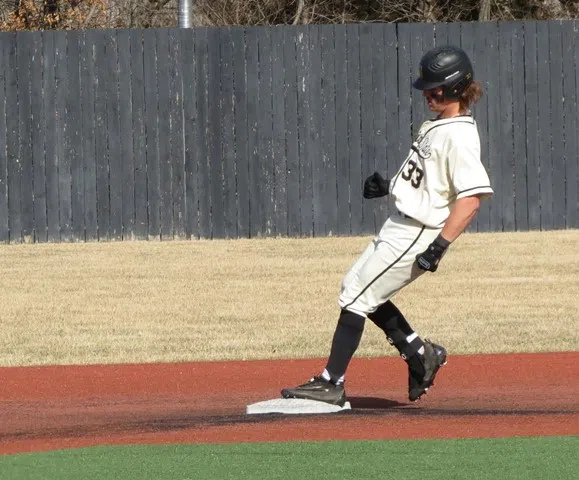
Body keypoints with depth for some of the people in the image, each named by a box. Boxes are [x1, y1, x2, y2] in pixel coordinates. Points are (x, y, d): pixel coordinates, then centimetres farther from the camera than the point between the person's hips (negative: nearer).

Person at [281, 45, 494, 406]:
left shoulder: (459, 137, -22)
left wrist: (440, 245, -31)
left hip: (417, 234, -11)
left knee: (357, 297, -7)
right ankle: (420, 354, 22)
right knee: (357, 286, 20)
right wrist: (391, 185, 12)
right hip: (401, 227, 11)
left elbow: (471, 197, -29)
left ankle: (332, 384, 0)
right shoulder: (440, 125, 9)